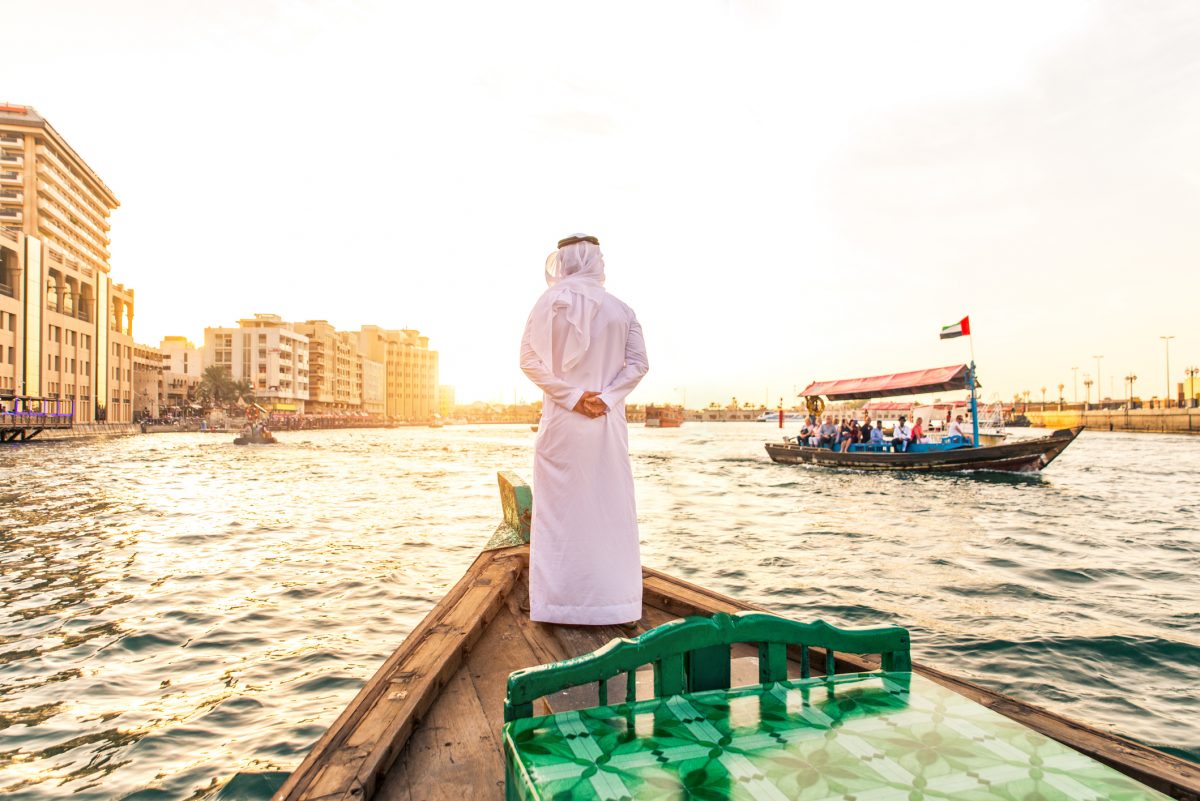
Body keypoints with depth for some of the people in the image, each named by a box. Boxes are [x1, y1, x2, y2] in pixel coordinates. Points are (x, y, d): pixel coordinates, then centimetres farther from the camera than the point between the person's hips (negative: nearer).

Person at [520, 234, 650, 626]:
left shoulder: (549, 303, -2)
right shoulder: (621, 310, 6)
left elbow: (529, 359, -8)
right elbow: (638, 363, -1)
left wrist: (571, 396, -9)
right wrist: (605, 397, -6)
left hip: (562, 421, -2)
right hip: (608, 422, 3)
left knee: (560, 510, 5)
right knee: (610, 509, 9)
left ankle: (562, 601, 11)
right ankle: (612, 600, 16)